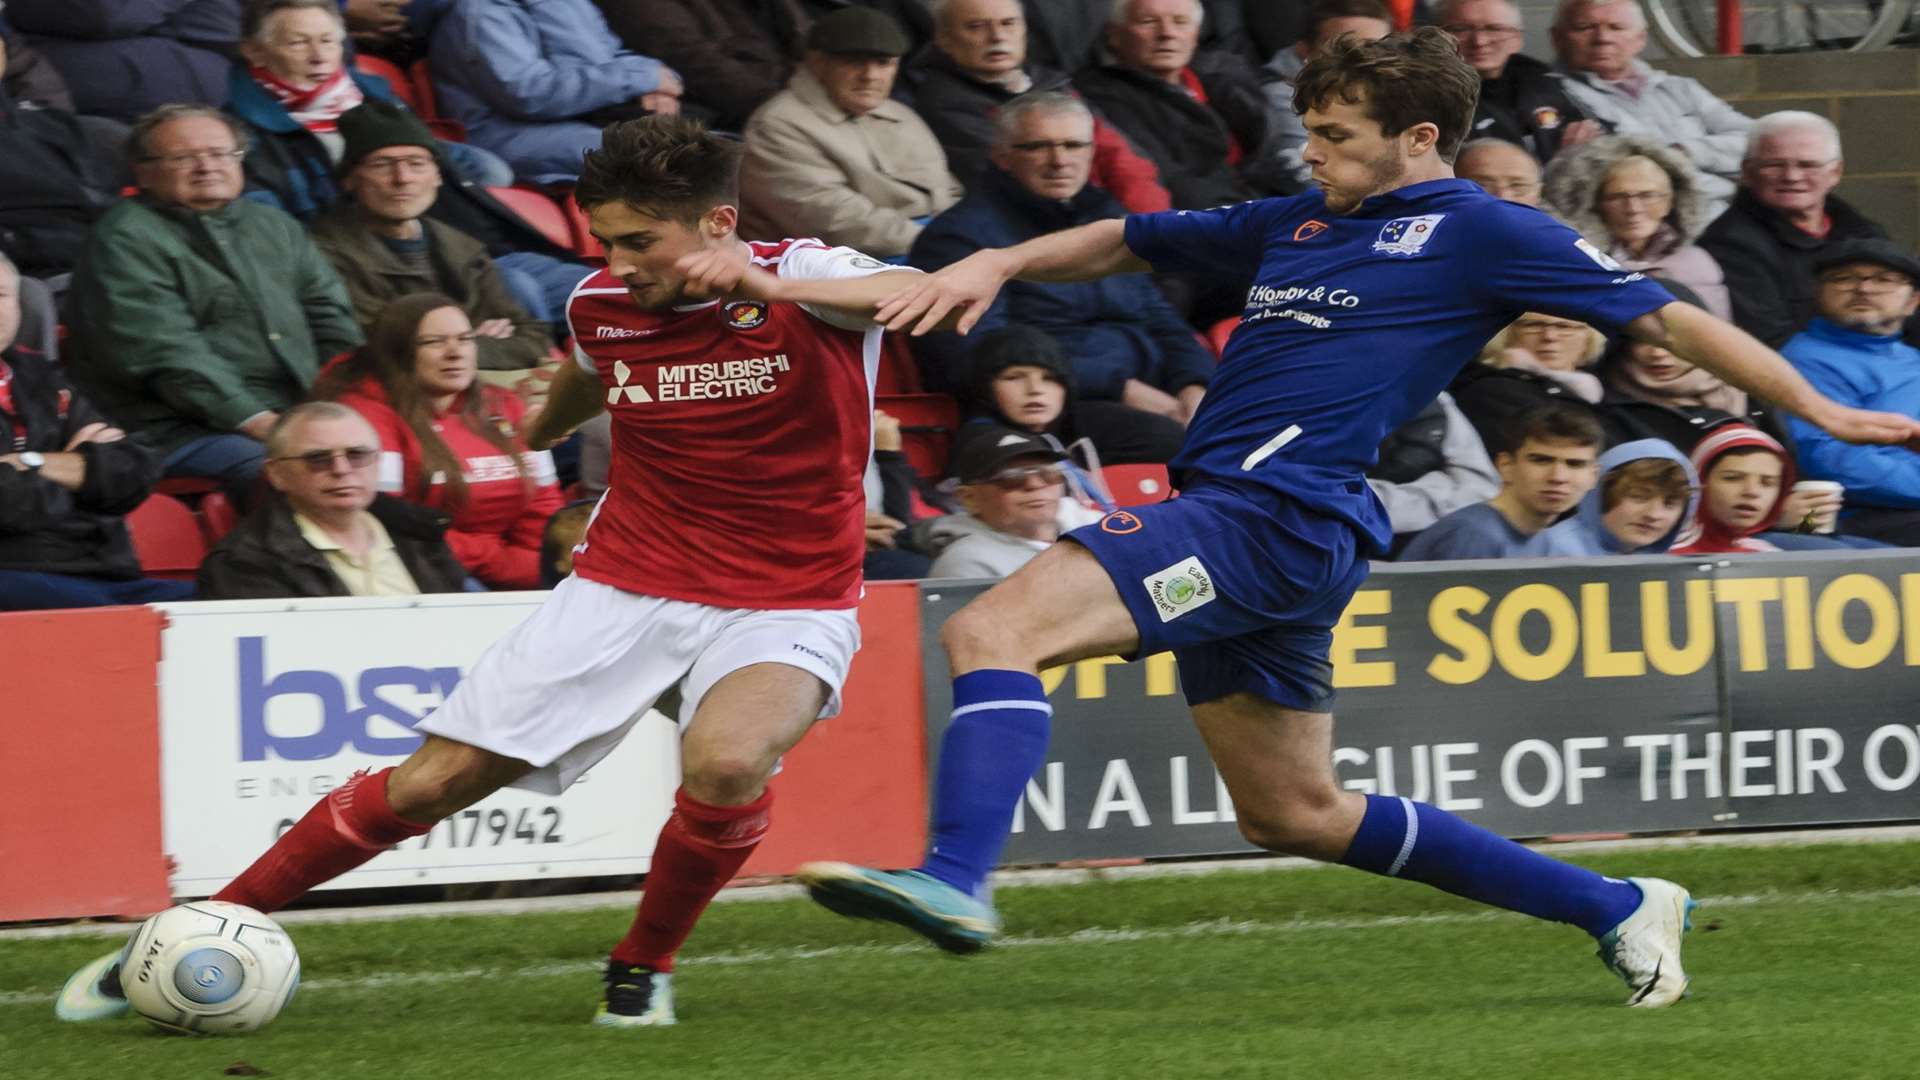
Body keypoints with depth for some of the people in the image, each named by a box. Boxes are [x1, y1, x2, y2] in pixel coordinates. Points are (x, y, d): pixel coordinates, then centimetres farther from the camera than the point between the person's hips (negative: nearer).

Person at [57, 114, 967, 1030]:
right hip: (625, 582, 4)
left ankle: (645, 966, -7)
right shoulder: (600, 305, -1)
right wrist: (537, 432, 46)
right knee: (431, 781, -5)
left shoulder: (806, 278, -15)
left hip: (787, 603, -4)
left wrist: (775, 287, -54)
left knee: (725, 760, -35)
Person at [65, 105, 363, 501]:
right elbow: (164, 351, -12)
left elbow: (333, 319, 20)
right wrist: (255, 420, -19)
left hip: (302, 419, 7)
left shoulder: (275, 227, 23)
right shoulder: (125, 241, -1)